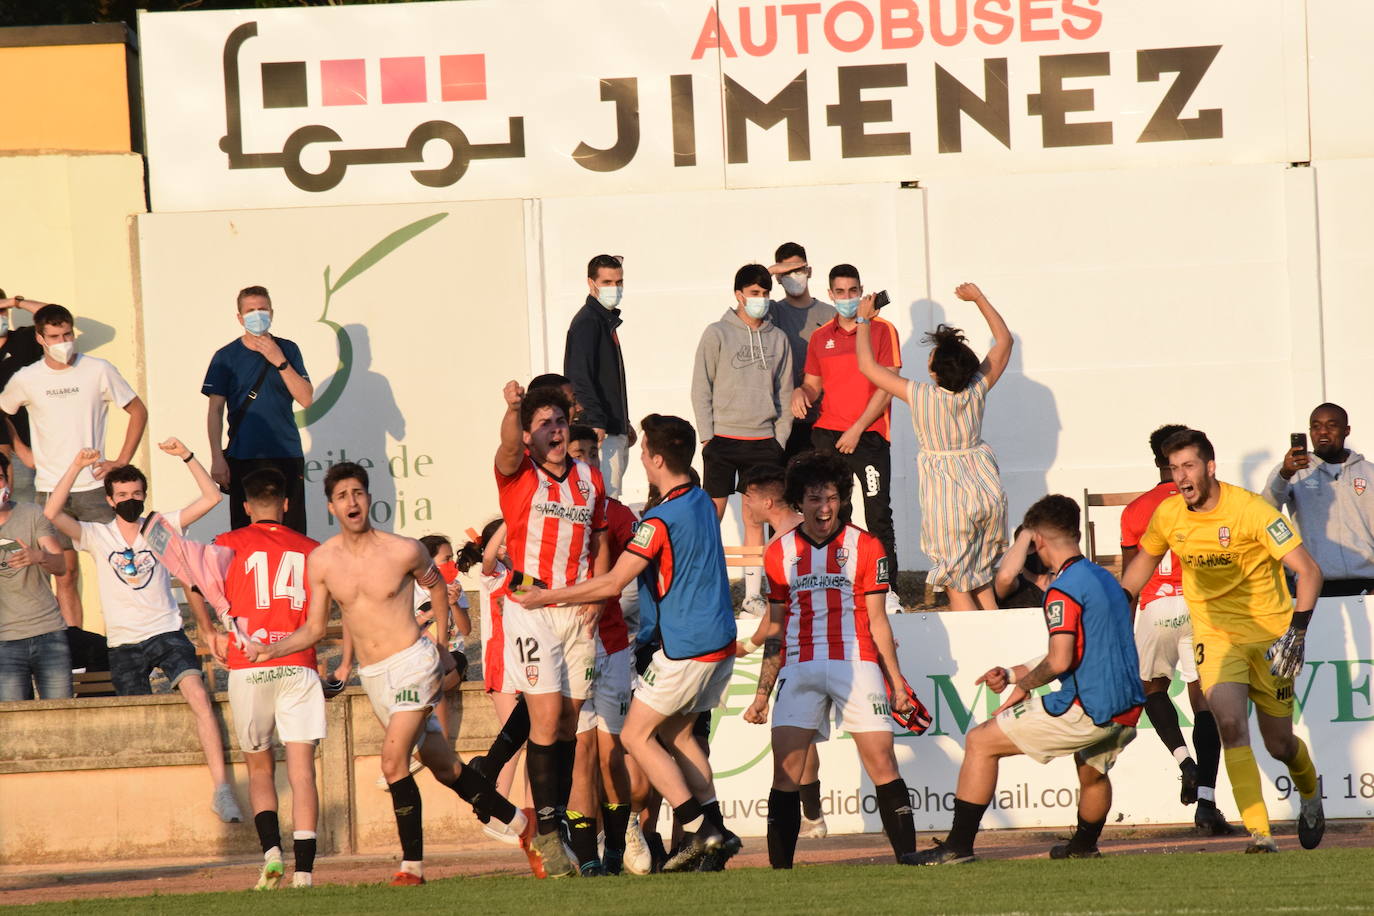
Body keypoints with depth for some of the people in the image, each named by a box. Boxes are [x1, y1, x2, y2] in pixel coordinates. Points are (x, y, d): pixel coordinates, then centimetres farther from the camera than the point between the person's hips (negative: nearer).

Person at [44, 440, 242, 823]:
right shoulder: (97, 536, 3)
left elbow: (211, 498, 1)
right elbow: (52, 514, -12)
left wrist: (186, 457, -8)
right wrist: (76, 468, -17)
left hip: (167, 633, -1)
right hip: (124, 644, 1)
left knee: (198, 695, -22)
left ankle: (222, 789, -29)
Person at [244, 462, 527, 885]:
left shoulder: (404, 551, -10)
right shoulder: (321, 561, -1)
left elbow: (436, 585, 12)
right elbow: (315, 628, 7)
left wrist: (443, 645, 17)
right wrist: (273, 650, -8)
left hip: (412, 664, -5)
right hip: (372, 676, 5)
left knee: (393, 761, -21)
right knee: (443, 766, 12)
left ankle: (412, 863, -12)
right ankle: (518, 821, 29)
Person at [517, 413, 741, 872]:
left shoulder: (662, 519, -18)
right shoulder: (702, 503, 10)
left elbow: (613, 582, -18)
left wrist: (549, 597, -8)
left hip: (685, 646, -9)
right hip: (719, 643, 9)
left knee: (636, 735, 0)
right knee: (676, 733, 18)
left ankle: (697, 828, -8)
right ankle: (714, 828, 11)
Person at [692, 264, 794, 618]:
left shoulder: (777, 339, 9)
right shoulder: (718, 334, -1)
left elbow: (785, 392, 13)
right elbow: (701, 387, -2)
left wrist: (780, 438, 5)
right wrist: (707, 436, -8)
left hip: (763, 441, 3)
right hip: (723, 440, -3)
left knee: (756, 518, 7)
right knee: (713, 515, -3)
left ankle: (753, 595, 11)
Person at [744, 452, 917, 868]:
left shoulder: (865, 547, 5)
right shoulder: (780, 552, 11)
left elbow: (877, 622, 8)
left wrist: (896, 682, 2)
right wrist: (762, 692, 15)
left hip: (856, 662, -2)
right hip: (800, 667, 2)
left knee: (882, 762, -10)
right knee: (785, 767, -8)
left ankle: (909, 860, -6)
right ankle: (779, 870, -5)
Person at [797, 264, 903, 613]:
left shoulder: (881, 330, 0)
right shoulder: (820, 337, 13)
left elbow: (887, 387, -5)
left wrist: (857, 430, -11)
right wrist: (801, 392, -5)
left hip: (868, 436, -4)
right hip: (827, 436, 4)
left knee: (878, 515, -6)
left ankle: (888, 591, -2)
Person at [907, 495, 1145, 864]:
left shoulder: (1063, 589, -12)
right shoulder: (1104, 578, 17)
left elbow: (1059, 662, -21)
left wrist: (1024, 685, -1)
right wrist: (1013, 674, 26)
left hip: (1086, 710, -9)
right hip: (1127, 709, 9)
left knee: (980, 742, 0)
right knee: (1091, 768, 39)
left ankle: (958, 845, 0)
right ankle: (1084, 845, 59)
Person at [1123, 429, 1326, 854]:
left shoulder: (1250, 510, -19)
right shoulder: (1167, 515, -5)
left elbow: (1309, 571, -20)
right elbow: (1143, 562, 17)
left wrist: (1296, 634, -30)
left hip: (1268, 632, -2)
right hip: (1214, 635, 2)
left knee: (1279, 745, 8)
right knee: (1231, 724, -22)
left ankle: (1310, 794, 43)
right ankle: (1259, 834, -23)